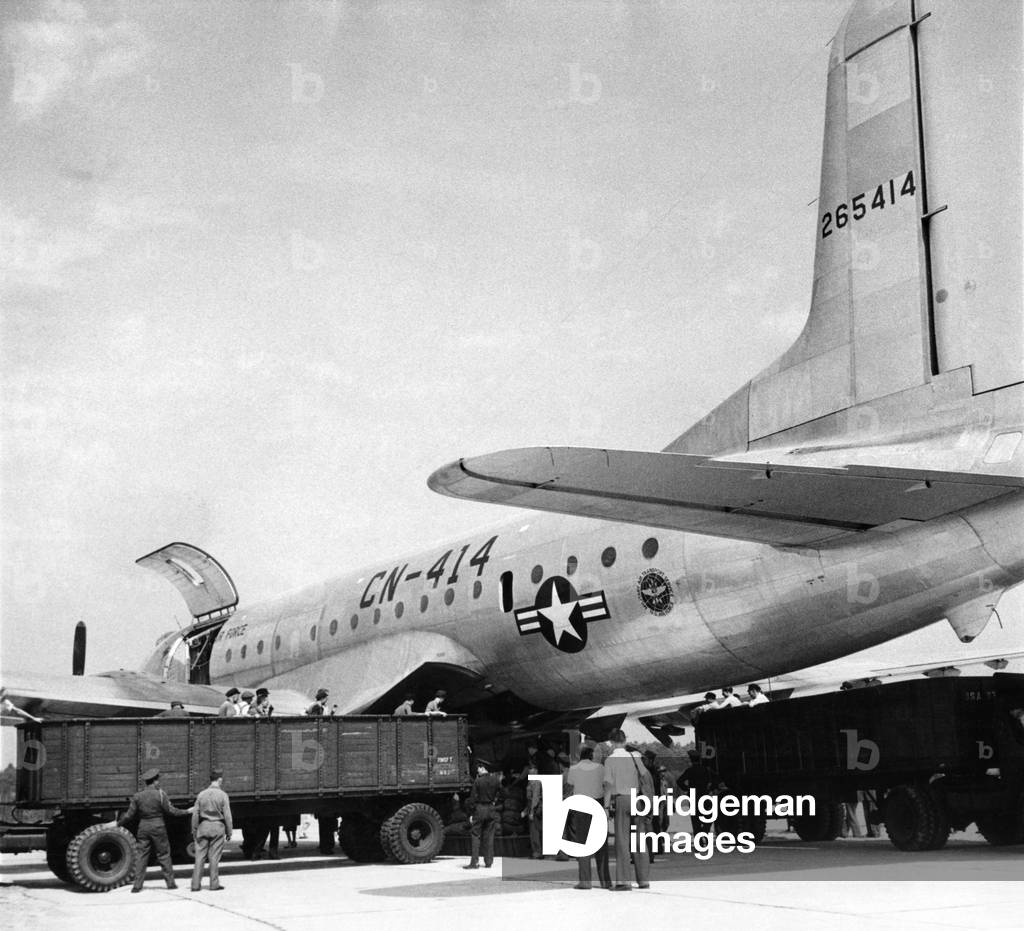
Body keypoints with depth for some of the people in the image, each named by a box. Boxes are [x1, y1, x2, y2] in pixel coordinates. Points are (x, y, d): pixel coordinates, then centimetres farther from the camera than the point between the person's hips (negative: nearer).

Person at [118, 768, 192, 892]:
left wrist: (119, 823, 20)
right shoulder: (160, 794, -8)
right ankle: (170, 883, 10)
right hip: (158, 827, -2)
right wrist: (187, 812, 4)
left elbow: (130, 815, 4)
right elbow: (170, 810, -7)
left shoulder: (137, 796, 2)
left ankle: (137, 885, 2)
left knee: (141, 856, 6)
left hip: (143, 827, 2)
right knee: (164, 855, 7)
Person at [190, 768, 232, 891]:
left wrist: (194, 830, 12)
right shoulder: (223, 795, -7)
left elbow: (195, 814, 4)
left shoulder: (201, 794, 2)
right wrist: (229, 832, 2)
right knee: (214, 857, 3)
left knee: (200, 856, 5)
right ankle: (214, 884, 5)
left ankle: (196, 884, 5)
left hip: (203, 826, 3)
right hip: (217, 827, -3)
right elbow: (227, 815, -7)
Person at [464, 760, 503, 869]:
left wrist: (471, 814, -5)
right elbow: (502, 795, 7)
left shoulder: (477, 781, -10)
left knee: (475, 835, 1)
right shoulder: (495, 780, 2)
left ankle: (474, 862, -4)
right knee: (489, 836, 10)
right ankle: (488, 861, 11)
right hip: (492, 810, 4)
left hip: (479, 809, -4)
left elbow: (473, 798, -10)